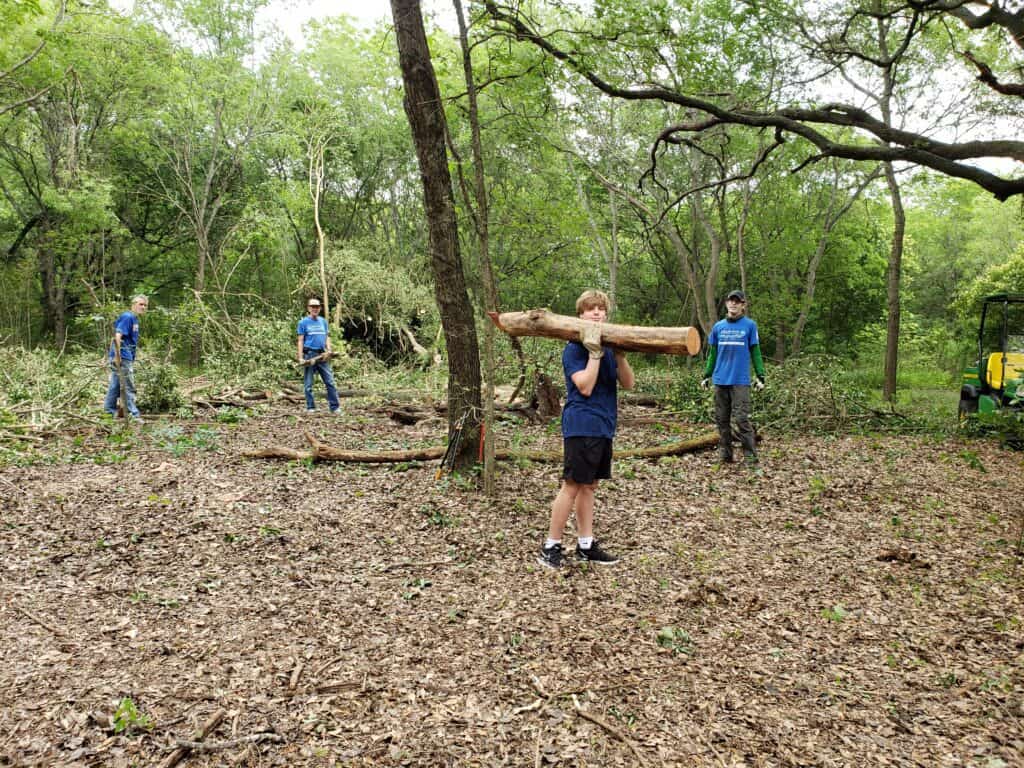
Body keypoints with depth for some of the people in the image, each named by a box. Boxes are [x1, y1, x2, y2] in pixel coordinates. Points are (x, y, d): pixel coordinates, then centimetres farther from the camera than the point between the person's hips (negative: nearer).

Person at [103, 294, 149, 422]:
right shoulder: (127, 317, -13)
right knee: (129, 387, -5)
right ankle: (133, 414, -2)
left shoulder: (134, 319, 15)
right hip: (122, 358, -9)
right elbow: (117, 337, -21)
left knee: (115, 384, 13)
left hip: (127, 357, 9)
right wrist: (117, 356, -24)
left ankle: (110, 410, 20)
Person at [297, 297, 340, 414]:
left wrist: (329, 350, -3)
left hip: (322, 355, 3)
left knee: (330, 381, -1)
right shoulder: (303, 322, 2)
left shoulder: (323, 321, 14)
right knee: (308, 383, 3)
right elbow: (300, 341, 0)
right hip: (309, 354, -3)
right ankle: (310, 407, 12)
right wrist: (300, 357, -8)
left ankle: (335, 407, 2)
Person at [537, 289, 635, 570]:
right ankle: (550, 546, 4)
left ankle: (586, 545, 21)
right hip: (582, 426, -7)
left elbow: (628, 383, 2)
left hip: (603, 427, 7)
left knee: (588, 485, 13)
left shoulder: (609, 347, 12)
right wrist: (595, 352, -20)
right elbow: (585, 387, -20)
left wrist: (619, 353, -11)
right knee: (572, 485, -5)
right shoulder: (574, 348, -9)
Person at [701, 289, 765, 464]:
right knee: (722, 419, 8)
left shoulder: (750, 325, 1)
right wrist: (707, 375, 13)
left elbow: (755, 352, 3)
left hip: (740, 381, -4)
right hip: (720, 380, 4)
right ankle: (725, 453, 18)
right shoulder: (718, 326, 10)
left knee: (742, 419, -9)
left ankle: (750, 456, -2)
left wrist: (760, 376, -3)